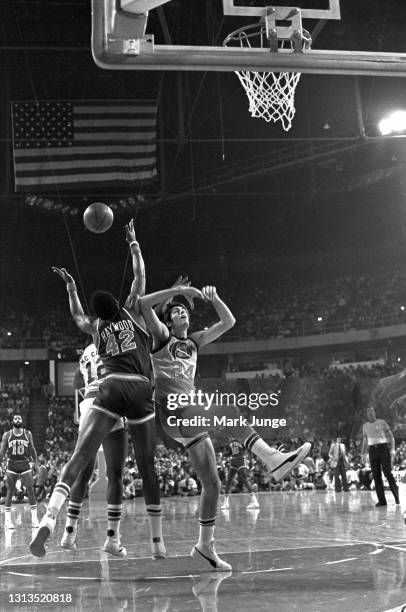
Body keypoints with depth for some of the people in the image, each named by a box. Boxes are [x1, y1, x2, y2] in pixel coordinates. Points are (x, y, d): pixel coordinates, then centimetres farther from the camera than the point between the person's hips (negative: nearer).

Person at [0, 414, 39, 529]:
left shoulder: (28, 434, 2)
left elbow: (32, 449, 10)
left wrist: (36, 463, 11)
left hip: (25, 465, 1)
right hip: (11, 466, -1)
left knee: (30, 491, -4)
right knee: (10, 492, 1)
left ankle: (34, 519, 1)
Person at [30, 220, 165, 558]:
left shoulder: (96, 327, 18)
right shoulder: (132, 312, 13)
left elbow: (78, 317, 42)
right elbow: (141, 276, 25)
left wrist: (71, 288, 56)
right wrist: (133, 243, 38)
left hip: (110, 388, 0)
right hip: (140, 390, 0)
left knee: (79, 458, -8)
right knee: (147, 468, 9)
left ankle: (48, 520, -30)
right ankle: (158, 541, 12)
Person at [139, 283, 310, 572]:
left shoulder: (194, 341, 24)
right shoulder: (162, 336, 7)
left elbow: (228, 322, 20)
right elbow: (144, 304, -9)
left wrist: (214, 299, 6)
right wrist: (178, 290, -11)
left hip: (192, 412, 7)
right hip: (172, 410, -7)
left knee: (212, 484, 2)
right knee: (226, 403, -33)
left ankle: (205, 546, 9)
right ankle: (270, 456, -45)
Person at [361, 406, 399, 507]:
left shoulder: (382, 422, 1)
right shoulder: (365, 426, 14)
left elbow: (391, 437, 0)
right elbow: (365, 441, 20)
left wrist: (392, 450, -12)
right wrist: (364, 455, 12)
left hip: (384, 449, -4)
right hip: (372, 451, 4)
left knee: (388, 473, -14)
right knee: (376, 475, -3)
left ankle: (396, 495, 5)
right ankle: (382, 500, 0)